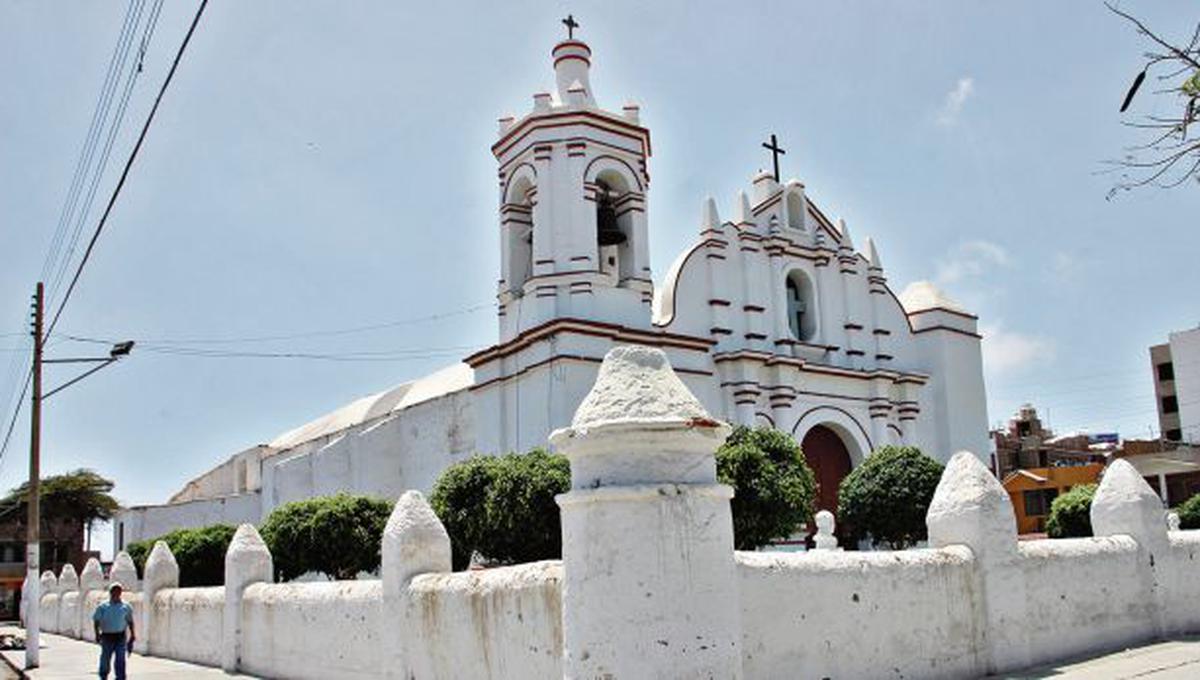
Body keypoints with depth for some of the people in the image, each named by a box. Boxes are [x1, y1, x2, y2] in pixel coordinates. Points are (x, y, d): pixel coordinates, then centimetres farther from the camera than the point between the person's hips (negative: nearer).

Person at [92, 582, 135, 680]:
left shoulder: (126, 607, 4)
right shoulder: (103, 607, 1)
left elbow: (130, 621, 11)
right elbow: (96, 621, 1)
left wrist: (132, 634, 6)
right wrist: (97, 634, -11)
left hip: (120, 637, 0)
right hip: (107, 637, 0)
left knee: (120, 660, -7)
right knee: (105, 660, 10)